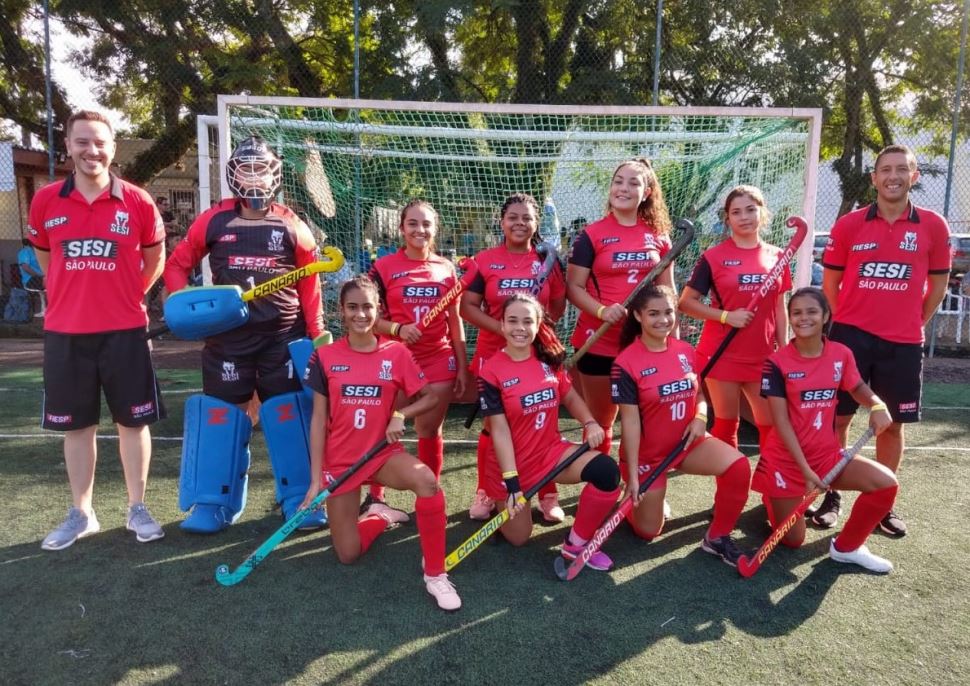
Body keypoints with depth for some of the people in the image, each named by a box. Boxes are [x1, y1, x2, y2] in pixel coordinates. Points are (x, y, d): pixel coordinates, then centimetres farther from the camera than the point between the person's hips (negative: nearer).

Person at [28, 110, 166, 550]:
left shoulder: (137, 202, -3)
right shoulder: (45, 201, 1)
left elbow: (155, 257, 10)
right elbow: (43, 255, 17)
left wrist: (127, 296, 9)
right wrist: (72, 295, 14)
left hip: (124, 330, -1)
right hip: (64, 332, 2)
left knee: (132, 421, 6)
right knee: (75, 425, 11)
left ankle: (137, 509, 21)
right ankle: (81, 514, 25)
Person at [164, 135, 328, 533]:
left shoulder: (292, 227, 3)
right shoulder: (213, 221, 3)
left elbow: (309, 283, 5)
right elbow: (178, 263, 10)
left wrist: (317, 332, 1)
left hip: (284, 336, 0)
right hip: (228, 335, 1)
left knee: (289, 414, 3)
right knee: (220, 413, 5)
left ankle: (299, 498, 15)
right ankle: (213, 503, 19)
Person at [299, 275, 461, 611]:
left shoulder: (396, 352, -5)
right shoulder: (325, 356, -5)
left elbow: (430, 398, 3)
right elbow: (319, 420, -3)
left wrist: (401, 415, -17)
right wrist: (315, 479, -6)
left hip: (383, 451, 0)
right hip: (339, 460, 1)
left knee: (426, 480, -33)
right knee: (348, 555, 1)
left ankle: (435, 574, -16)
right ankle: (379, 517, 35)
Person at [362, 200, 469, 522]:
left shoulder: (446, 268, 5)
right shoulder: (384, 266, -3)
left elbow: (454, 321, 9)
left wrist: (461, 366, 8)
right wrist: (397, 328, -22)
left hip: (439, 361, 2)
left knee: (430, 430, 10)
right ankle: (375, 498, 16)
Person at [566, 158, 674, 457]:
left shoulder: (658, 235, 6)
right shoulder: (592, 234, -4)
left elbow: (667, 290, 13)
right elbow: (573, 287, -6)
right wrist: (602, 311, -22)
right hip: (599, 342, -2)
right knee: (600, 423, 11)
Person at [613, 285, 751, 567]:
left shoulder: (686, 351, -2)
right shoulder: (626, 363, -19)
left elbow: (699, 393, 11)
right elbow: (630, 421, -18)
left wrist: (700, 418, -12)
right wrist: (632, 475, -17)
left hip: (688, 441, 4)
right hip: (648, 451, -4)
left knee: (738, 467, -23)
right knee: (648, 532, 5)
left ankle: (717, 537, -2)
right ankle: (635, 497, 40)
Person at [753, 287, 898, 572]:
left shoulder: (841, 354, -3)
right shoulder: (777, 362, -15)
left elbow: (858, 388, 16)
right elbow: (781, 421, -15)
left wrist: (878, 406, -8)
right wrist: (805, 470, -19)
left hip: (827, 454, 4)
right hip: (786, 458, -4)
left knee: (886, 484, -16)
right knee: (792, 540, 3)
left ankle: (846, 547, 7)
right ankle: (772, 495, 37)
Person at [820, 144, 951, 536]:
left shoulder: (933, 226, 1)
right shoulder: (848, 225, -1)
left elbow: (937, 284, 9)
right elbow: (830, 282, 6)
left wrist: (914, 323, 6)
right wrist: (846, 322, 3)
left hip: (903, 343, 1)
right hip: (851, 336, -1)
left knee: (893, 424, 9)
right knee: (838, 418, 3)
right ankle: (831, 496, 17)